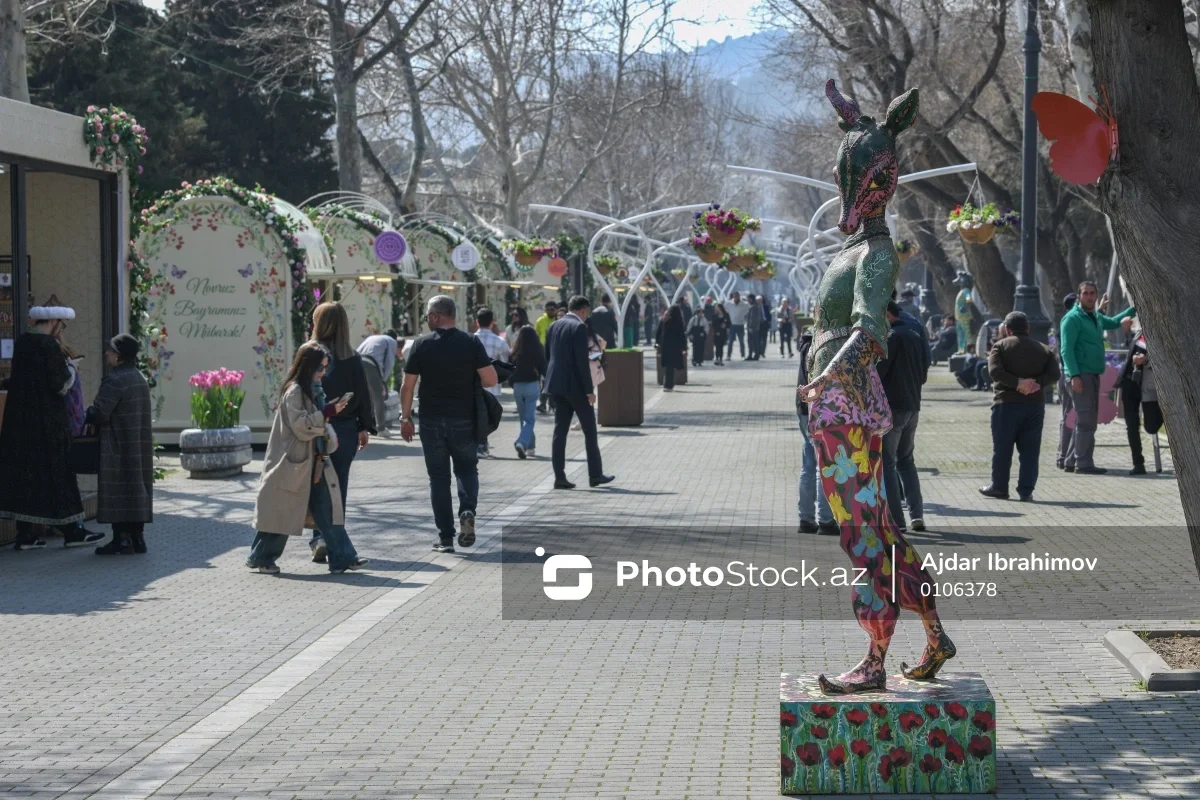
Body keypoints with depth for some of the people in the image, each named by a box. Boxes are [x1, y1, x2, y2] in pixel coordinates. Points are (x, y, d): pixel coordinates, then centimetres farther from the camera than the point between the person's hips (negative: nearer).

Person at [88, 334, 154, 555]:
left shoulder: (114, 381, -16)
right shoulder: (140, 379, 11)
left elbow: (99, 413, -20)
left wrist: (88, 416, 2)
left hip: (118, 447, -8)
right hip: (140, 445, 8)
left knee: (118, 490, -4)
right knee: (138, 487, 11)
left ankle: (122, 538, -5)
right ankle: (137, 536, 14)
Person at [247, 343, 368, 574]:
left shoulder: (314, 390, 14)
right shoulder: (294, 392, -14)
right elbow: (300, 427, -21)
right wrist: (328, 413, -25)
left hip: (315, 463, 8)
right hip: (294, 464, -8)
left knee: (328, 511, 1)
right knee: (282, 513, 1)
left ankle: (341, 558, -1)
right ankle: (260, 558, 14)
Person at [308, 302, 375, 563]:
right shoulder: (353, 359, -1)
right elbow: (364, 395, 2)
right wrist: (365, 427, 12)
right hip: (345, 430, 2)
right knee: (338, 486, 12)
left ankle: (319, 536, -10)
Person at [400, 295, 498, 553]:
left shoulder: (422, 345, -4)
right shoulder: (471, 343, -3)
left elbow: (408, 385, -4)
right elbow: (491, 380, -7)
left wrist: (406, 418, 6)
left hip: (432, 420, -1)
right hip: (463, 420, 1)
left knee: (438, 477, 8)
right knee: (467, 469, 19)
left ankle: (445, 537, 6)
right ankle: (467, 511, -8)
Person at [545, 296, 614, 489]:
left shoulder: (554, 326, 10)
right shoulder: (579, 327, -13)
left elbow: (547, 355, 14)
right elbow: (582, 361, -17)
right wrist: (589, 390, -14)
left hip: (556, 384, 7)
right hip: (575, 385, -7)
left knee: (560, 430, 6)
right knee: (589, 429, 5)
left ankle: (559, 477, 3)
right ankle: (595, 474, 10)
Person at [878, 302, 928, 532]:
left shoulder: (891, 337, -13)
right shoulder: (915, 337, 13)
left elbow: (878, 371, -18)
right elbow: (923, 373, 17)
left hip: (892, 407, -8)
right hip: (913, 407, 8)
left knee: (886, 463, -1)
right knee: (906, 460, 18)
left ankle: (896, 520, -4)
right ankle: (917, 514, 9)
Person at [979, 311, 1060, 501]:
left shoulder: (1001, 346, 2)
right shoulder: (1043, 349, 12)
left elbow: (995, 370, -15)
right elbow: (1054, 374, -2)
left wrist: (1017, 382, -17)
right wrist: (1038, 384, -10)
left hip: (1007, 403, -3)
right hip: (1035, 404, 3)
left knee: (1002, 449, 7)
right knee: (1030, 450, 6)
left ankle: (999, 487, 12)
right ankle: (1026, 490, 3)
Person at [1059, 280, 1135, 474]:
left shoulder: (1096, 317, 17)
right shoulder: (1073, 318, -8)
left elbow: (1113, 322, 38)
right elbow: (1066, 349, -14)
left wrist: (1135, 308, 30)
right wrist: (1074, 376, -22)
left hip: (1094, 375, 9)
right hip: (1081, 375, -9)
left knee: (1086, 420, 12)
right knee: (1086, 420, -10)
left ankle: (1071, 461, 18)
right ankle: (1084, 463, -9)